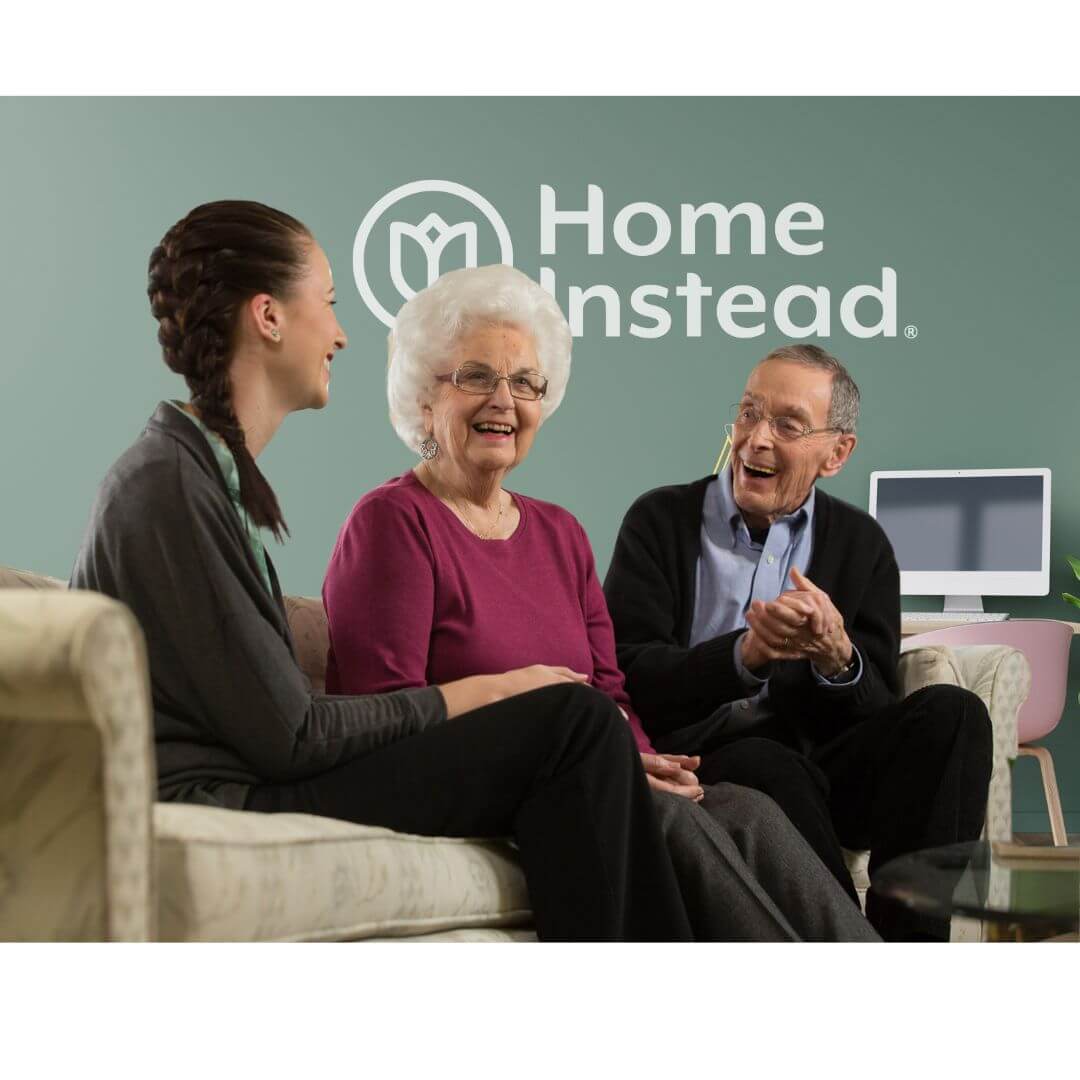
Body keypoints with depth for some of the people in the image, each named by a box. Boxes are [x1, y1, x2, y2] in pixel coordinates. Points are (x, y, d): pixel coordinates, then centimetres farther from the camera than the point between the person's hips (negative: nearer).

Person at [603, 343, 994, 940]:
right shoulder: (661, 520, 5)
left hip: (816, 764, 3)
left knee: (951, 712, -19)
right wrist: (744, 654, -25)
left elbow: (876, 710, 4)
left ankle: (905, 936, -22)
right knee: (772, 765, -35)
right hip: (698, 761, -3)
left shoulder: (861, 543, 12)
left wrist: (838, 658, -20)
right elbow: (627, 677, -8)